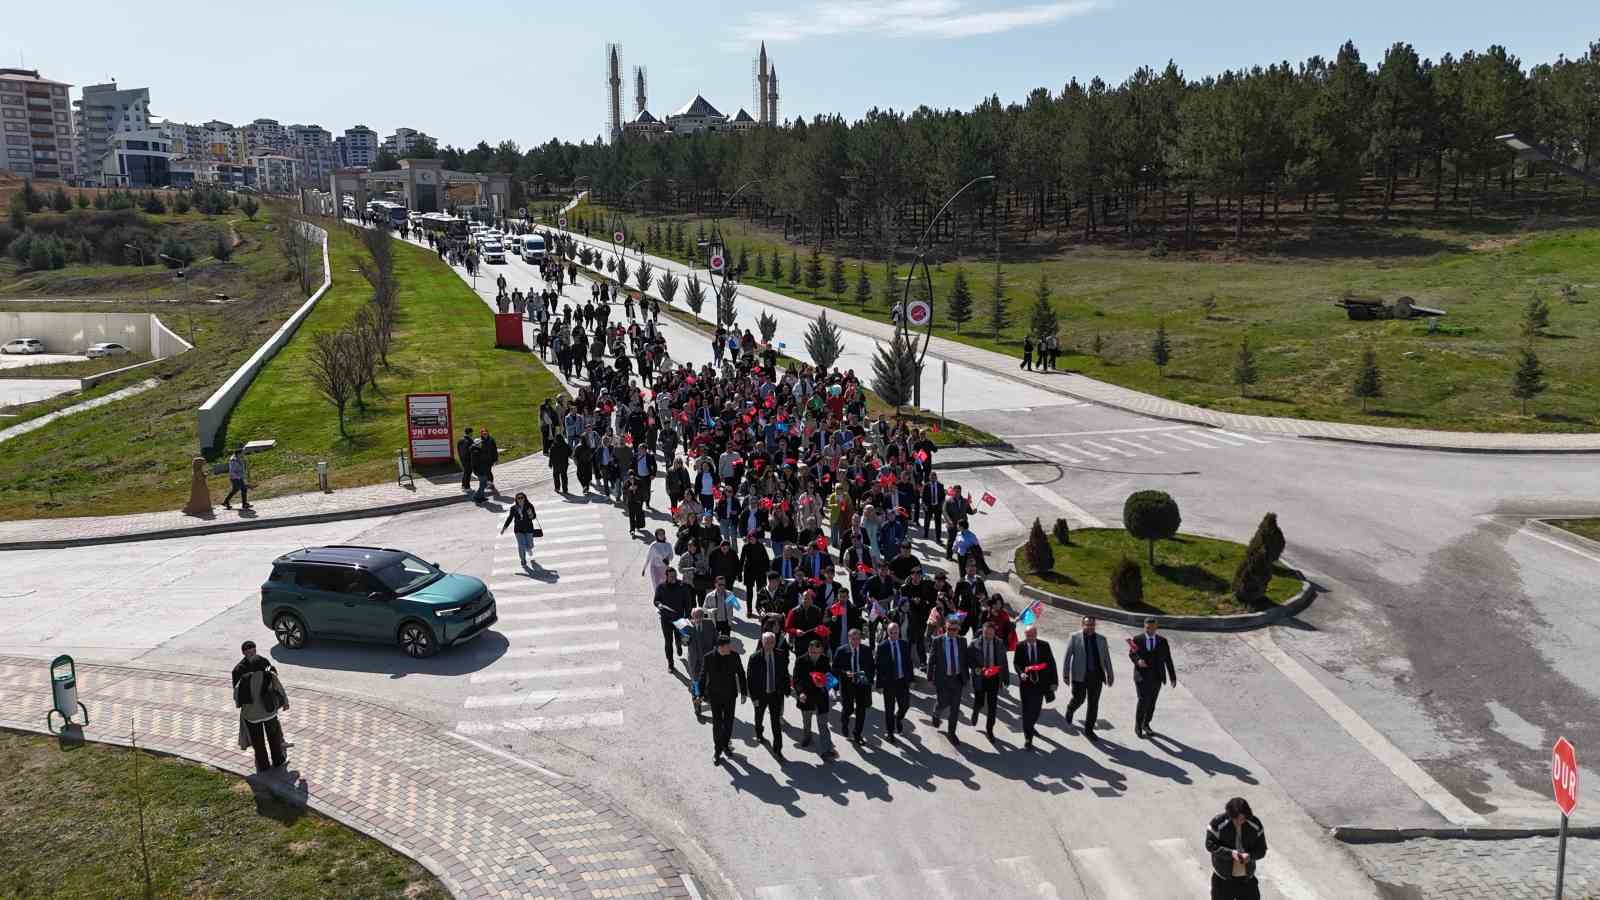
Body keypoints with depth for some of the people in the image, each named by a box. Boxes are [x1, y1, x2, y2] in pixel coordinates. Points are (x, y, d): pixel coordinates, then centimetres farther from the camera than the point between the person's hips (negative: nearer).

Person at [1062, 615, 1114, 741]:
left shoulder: (1101, 639, 6)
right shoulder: (1075, 638, -3)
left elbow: (1106, 658, 10)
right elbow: (1067, 656, -2)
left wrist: (1110, 674, 9)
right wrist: (1065, 673, -6)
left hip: (1096, 675, 3)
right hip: (1080, 675, -3)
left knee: (1093, 703, 3)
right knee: (1079, 699, -1)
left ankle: (1088, 730, 15)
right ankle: (1070, 710, 35)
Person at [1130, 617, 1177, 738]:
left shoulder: (1162, 641, 1)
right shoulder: (1137, 640, -3)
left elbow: (1168, 660, 2)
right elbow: (1131, 654, 4)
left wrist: (1173, 677, 0)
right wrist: (1137, 660, -19)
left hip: (1157, 677, 3)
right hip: (1142, 676, -2)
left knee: (1151, 702, 12)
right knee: (1143, 701, -11)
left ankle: (1146, 724, 32)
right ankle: (1138, 727, 5)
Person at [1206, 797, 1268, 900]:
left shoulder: (1255, 824, -8)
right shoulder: (1217, 823, -18)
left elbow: (1261, 849, -3)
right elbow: (1210, 845, -14)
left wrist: (1250, 855, -25)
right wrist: (1230, 853, -28)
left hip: (1247, 878, 2)